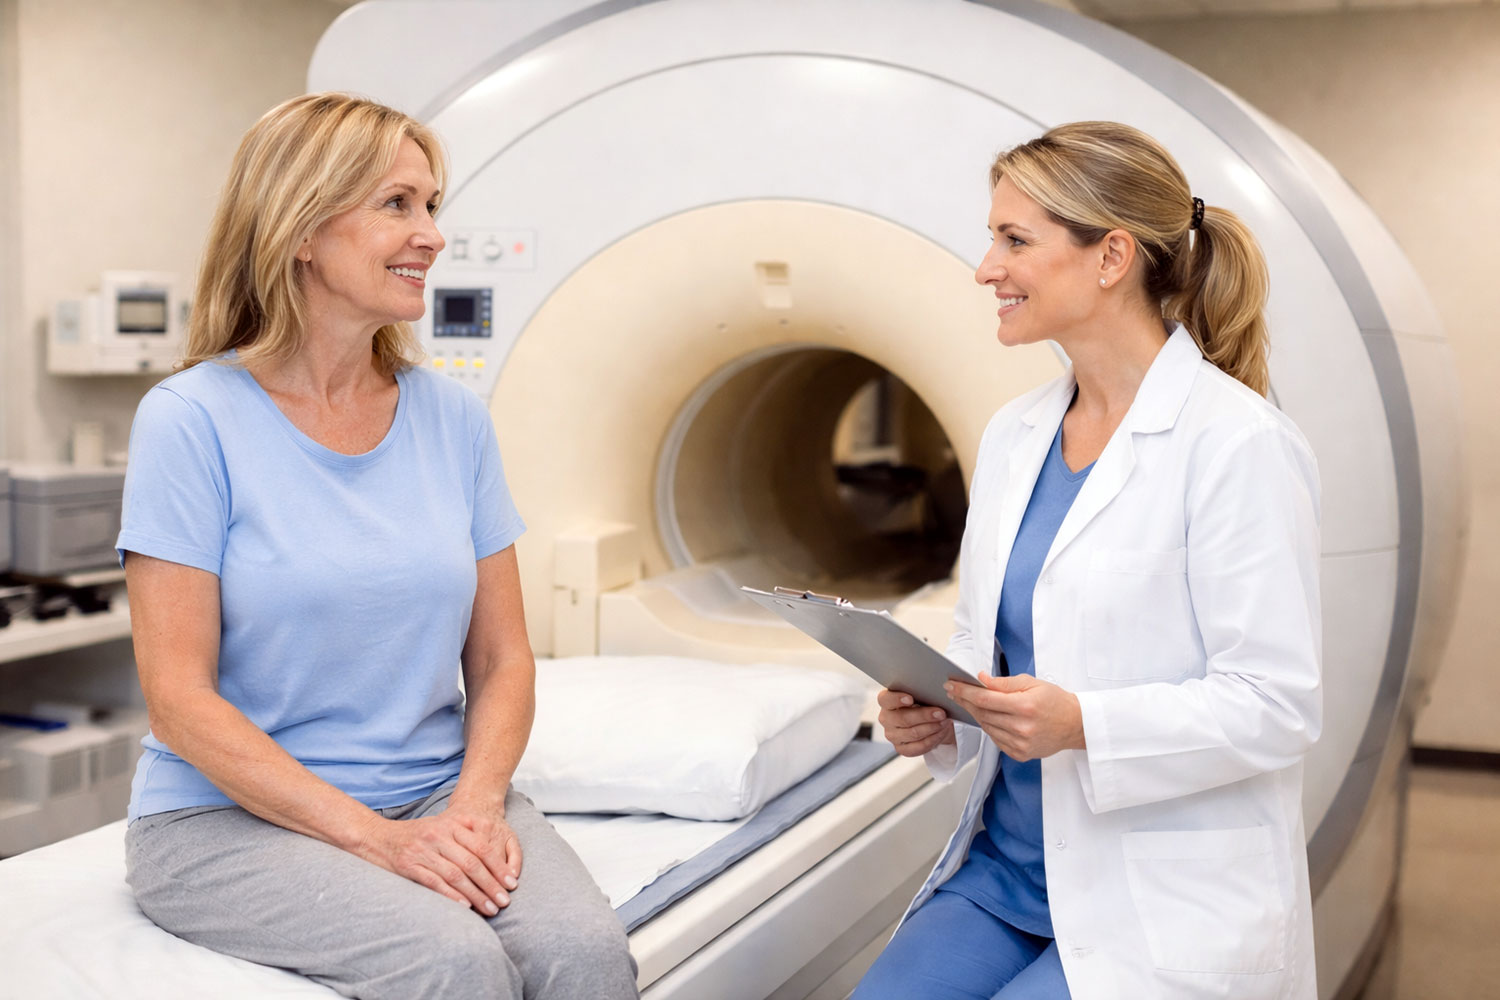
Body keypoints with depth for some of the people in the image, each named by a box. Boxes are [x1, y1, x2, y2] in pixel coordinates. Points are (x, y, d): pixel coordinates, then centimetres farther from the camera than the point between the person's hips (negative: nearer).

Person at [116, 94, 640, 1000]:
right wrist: (371, 834, -19)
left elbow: (501, 659, 8)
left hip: (435, 794, 4)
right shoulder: (194, 421, -8)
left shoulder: (453, 418, 6)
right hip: (229, 814, -3)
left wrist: (478, 800, -12)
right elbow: (180, 698, -11)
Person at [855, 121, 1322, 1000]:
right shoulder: (1014, 435, 9)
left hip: (1167, 910, -6)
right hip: (1001, 866, 6)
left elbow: (1278, 705, -15)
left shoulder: (1238, 444, -13)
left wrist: (1083, 725, -26)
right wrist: (936, 715, -4)